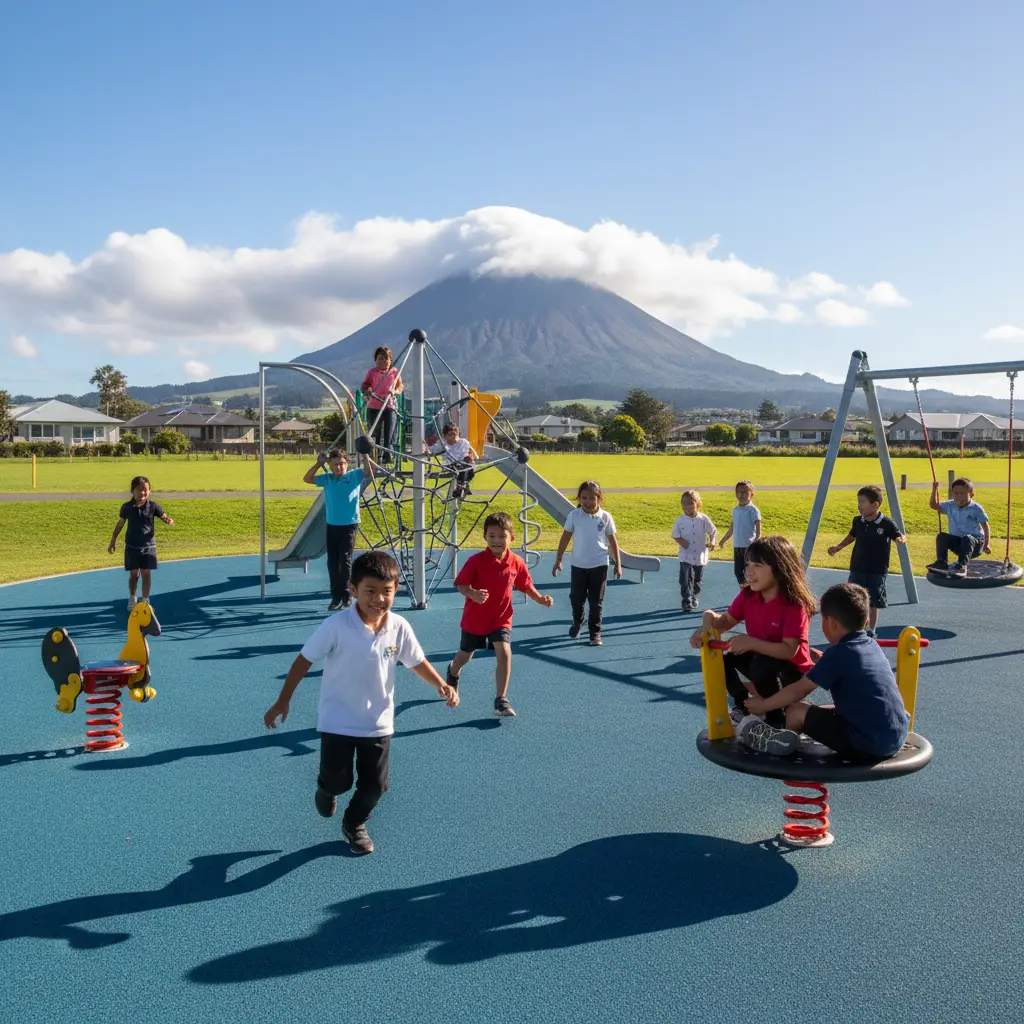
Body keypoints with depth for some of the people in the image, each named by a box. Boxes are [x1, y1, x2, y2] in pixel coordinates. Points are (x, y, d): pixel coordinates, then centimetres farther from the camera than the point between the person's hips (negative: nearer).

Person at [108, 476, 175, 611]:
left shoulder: (153, 506, -7)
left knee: (146, 573, 1)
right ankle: (132, 598, 26)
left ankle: (145, 600, 12)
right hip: (132, 546, 1)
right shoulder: (126, 507, -4)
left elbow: (164, 516, -8)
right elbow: (120, 523, 8)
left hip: (148, 545, -1)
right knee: (133, 574, 7)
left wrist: (169, 521, -34)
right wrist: (113, 540, 12)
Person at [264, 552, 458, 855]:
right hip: (338, 721, -3)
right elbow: (304, 660, -12)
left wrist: (442, 685, -12)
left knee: (374, 785, 8)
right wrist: (283, 701, -8)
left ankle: (354, 825, 38)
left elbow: (417, 662, 5)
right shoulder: (337, 626, -22)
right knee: (338, 781, 3)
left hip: (379, 722, 3)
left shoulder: (399, 628, -11)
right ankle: (326, 790, 42)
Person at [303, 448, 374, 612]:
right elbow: (307, 479, 10)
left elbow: (370, 471, -10)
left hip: (349, 525, -4)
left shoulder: (354, 476, -1)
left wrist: (365, 457, -18)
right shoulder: (327, 479, 7)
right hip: (332, 525, 4)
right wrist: (318, 464, 1)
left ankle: (346, 596, 8)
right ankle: (336, 597, 14)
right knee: (332, 562, 6)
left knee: (345, 561, -2)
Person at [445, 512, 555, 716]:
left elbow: (526, 586, 6)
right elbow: (460, 584, -16)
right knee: (466, 655, 20)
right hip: (474, 618, -1)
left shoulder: (516, 563, -9)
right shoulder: (476, 561, -19)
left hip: (501, 619, 1)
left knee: (504, 653, -20)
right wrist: (473, 594, -36)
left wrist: (540, 598, -10)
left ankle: (501, 700, -7)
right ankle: (453, 672, 58)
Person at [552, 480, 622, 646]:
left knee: (596, 602, 3)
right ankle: (577, 621, 39)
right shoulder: (574, 515, -5)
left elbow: (612, 542, 2)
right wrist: (558, 561, 2)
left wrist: (618, 564, 3)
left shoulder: (605, 517, -5)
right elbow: (565, 538, 2)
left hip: (599, 566, -1)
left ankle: (595, 632, 15)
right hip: (578, 565, 1)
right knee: (576, 598, 11)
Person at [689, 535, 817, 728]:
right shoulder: (747, 595, -8)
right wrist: (710, 617, -21)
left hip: (793, 671, -6)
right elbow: (726, 621, 3)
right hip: (759, 658, 7)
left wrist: (751, 642, -38)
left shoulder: (795, 605, -27)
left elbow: (789, 651, -32)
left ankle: (776, 719, -10)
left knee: (762, 666, -36)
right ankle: (743, 706, 10)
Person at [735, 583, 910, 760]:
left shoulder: (838, 654, -12)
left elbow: (799, 690, -5)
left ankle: (782, 744, 28)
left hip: (867, 745, -8)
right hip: (897, 739, 9)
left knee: (796, 712, 2)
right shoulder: (872, 646, 9)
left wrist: (763, 705, 7)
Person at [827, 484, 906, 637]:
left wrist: (901, 539, -31)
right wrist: (838, 547, 10)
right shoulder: (858, 521, 1)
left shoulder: (887, 523, -13)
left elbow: (899, 536, -8)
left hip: (877, 571, -4)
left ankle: (871, 631, 18)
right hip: (857, 568, 4)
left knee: (873, 602, 5)